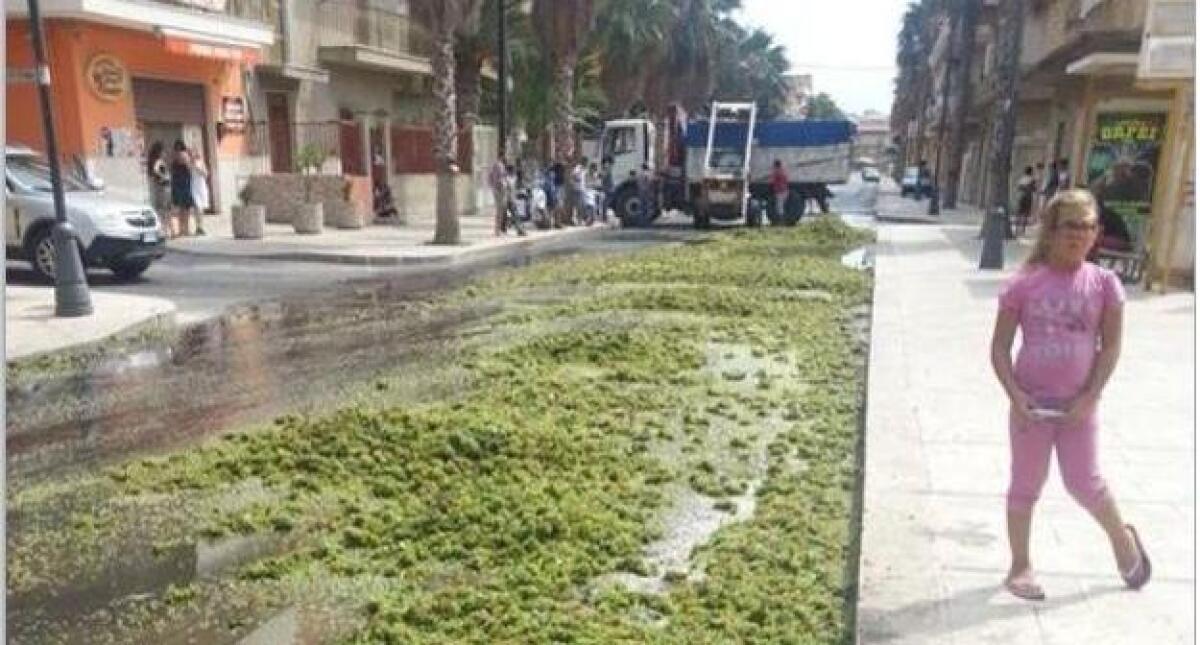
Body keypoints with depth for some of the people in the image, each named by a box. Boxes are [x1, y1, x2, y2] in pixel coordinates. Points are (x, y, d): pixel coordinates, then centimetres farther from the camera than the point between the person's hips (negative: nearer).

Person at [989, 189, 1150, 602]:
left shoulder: (1104, 284, -4)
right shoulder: (1024, 284, -8)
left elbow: (1111, 346, -2)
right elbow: (1000, 347, -5)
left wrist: (1090, 397, -10)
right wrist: (1015, 395, -14)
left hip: (1077, 405, 0)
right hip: (1031, 404, 0)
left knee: (1084, 483, 9)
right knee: (1025, 486, 10)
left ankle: (1123, 538, 41)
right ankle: (1020, 568, 25)